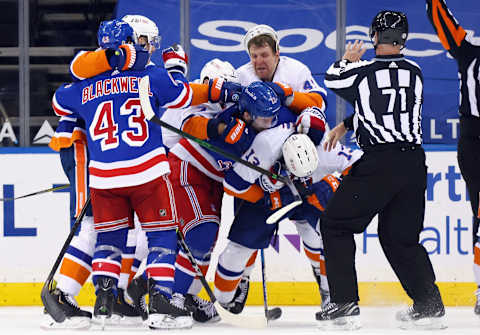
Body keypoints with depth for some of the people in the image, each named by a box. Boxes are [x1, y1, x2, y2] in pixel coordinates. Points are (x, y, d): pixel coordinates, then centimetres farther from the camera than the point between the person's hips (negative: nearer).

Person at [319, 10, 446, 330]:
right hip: (414, 164, 5)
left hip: (377, 164, -5)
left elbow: (332, 79, 13)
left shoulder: (363, 71, -9)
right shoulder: (414, 72, 6)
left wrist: (348, 60, 34)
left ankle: (345, 305, 1)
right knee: (401, 238, 18)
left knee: (336, 226, 9)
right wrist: (346, 126, 29)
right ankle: (430, 306, 12)